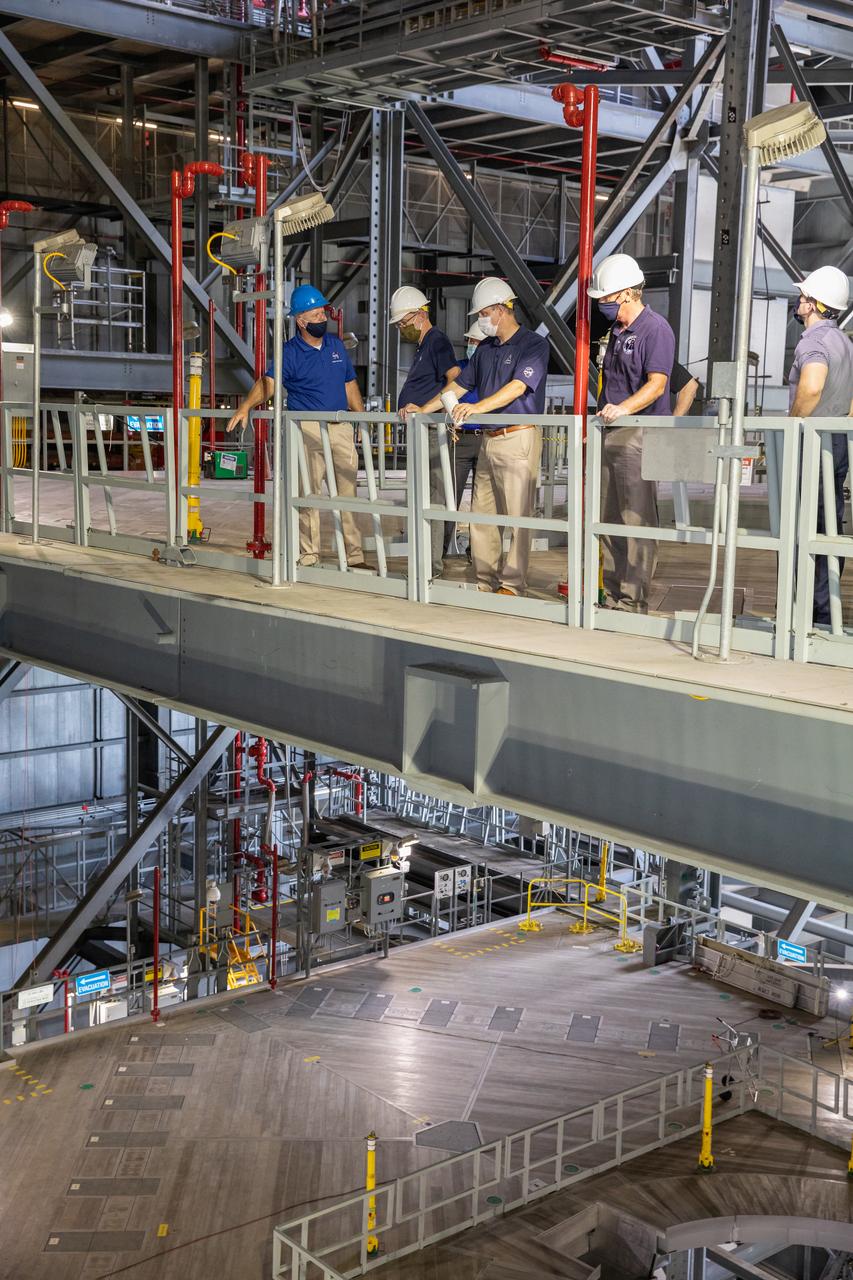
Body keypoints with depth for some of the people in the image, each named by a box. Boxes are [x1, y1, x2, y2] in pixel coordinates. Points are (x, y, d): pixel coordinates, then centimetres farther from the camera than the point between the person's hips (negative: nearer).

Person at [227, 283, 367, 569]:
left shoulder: (336, 344, 11)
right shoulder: (290, 352, -5)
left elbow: (350, 384, 19)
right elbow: (268, 383, -19)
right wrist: (246, 406, -36)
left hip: (341, 427, 5)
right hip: (308, 429, -5)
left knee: (348, 492, 6)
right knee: (308, 493, -2)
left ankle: (354, 556, 12)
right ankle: (308, 556, 5)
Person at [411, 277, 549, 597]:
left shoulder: (533, 344, -6)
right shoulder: (485, 348, 18)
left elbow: (518, 386, -20)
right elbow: (460, 384, 24)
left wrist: (478, 407, -32)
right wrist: (423, 409, 16)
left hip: (518, 438, -8)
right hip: (488, 439, 8)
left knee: (516, 516, -5)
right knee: (482, 514, 6)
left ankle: (512, 584, -1)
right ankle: (485, 581, 12)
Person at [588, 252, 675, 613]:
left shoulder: (655, 329, -7)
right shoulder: (617, 331, 20)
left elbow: (657, 383, -18)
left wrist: (624, 408, -32)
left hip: (639, 435, -9)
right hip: (610, 435, 9)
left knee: (637, 522, -9)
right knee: (610, 521, 9)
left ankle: (633, 602, -7)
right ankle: (613, 597, 15)